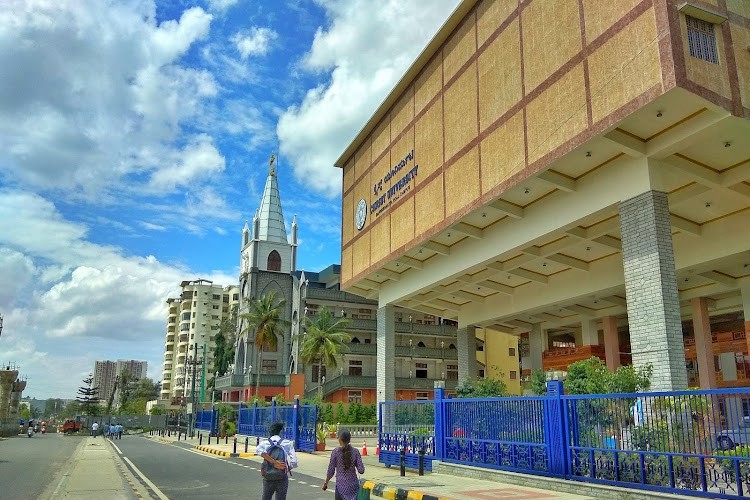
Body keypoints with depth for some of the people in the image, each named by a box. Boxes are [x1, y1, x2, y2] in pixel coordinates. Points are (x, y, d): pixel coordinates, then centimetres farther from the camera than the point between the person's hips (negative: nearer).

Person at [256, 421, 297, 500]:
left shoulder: (264, 443, 0)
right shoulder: (287, 443, -2)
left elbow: (258, 450, -24)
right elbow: (294, 462, -9)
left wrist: (274, 462, -20)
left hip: (268, 478, 1)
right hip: (282, 479, -1)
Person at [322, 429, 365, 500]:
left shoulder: (336, 452, -8)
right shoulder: (355, 451, -3)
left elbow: (331, 471, -3)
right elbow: (361, 470, -5)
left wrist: (326, 483, 12)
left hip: (341, 485, -2)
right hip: (354, 485, 2)